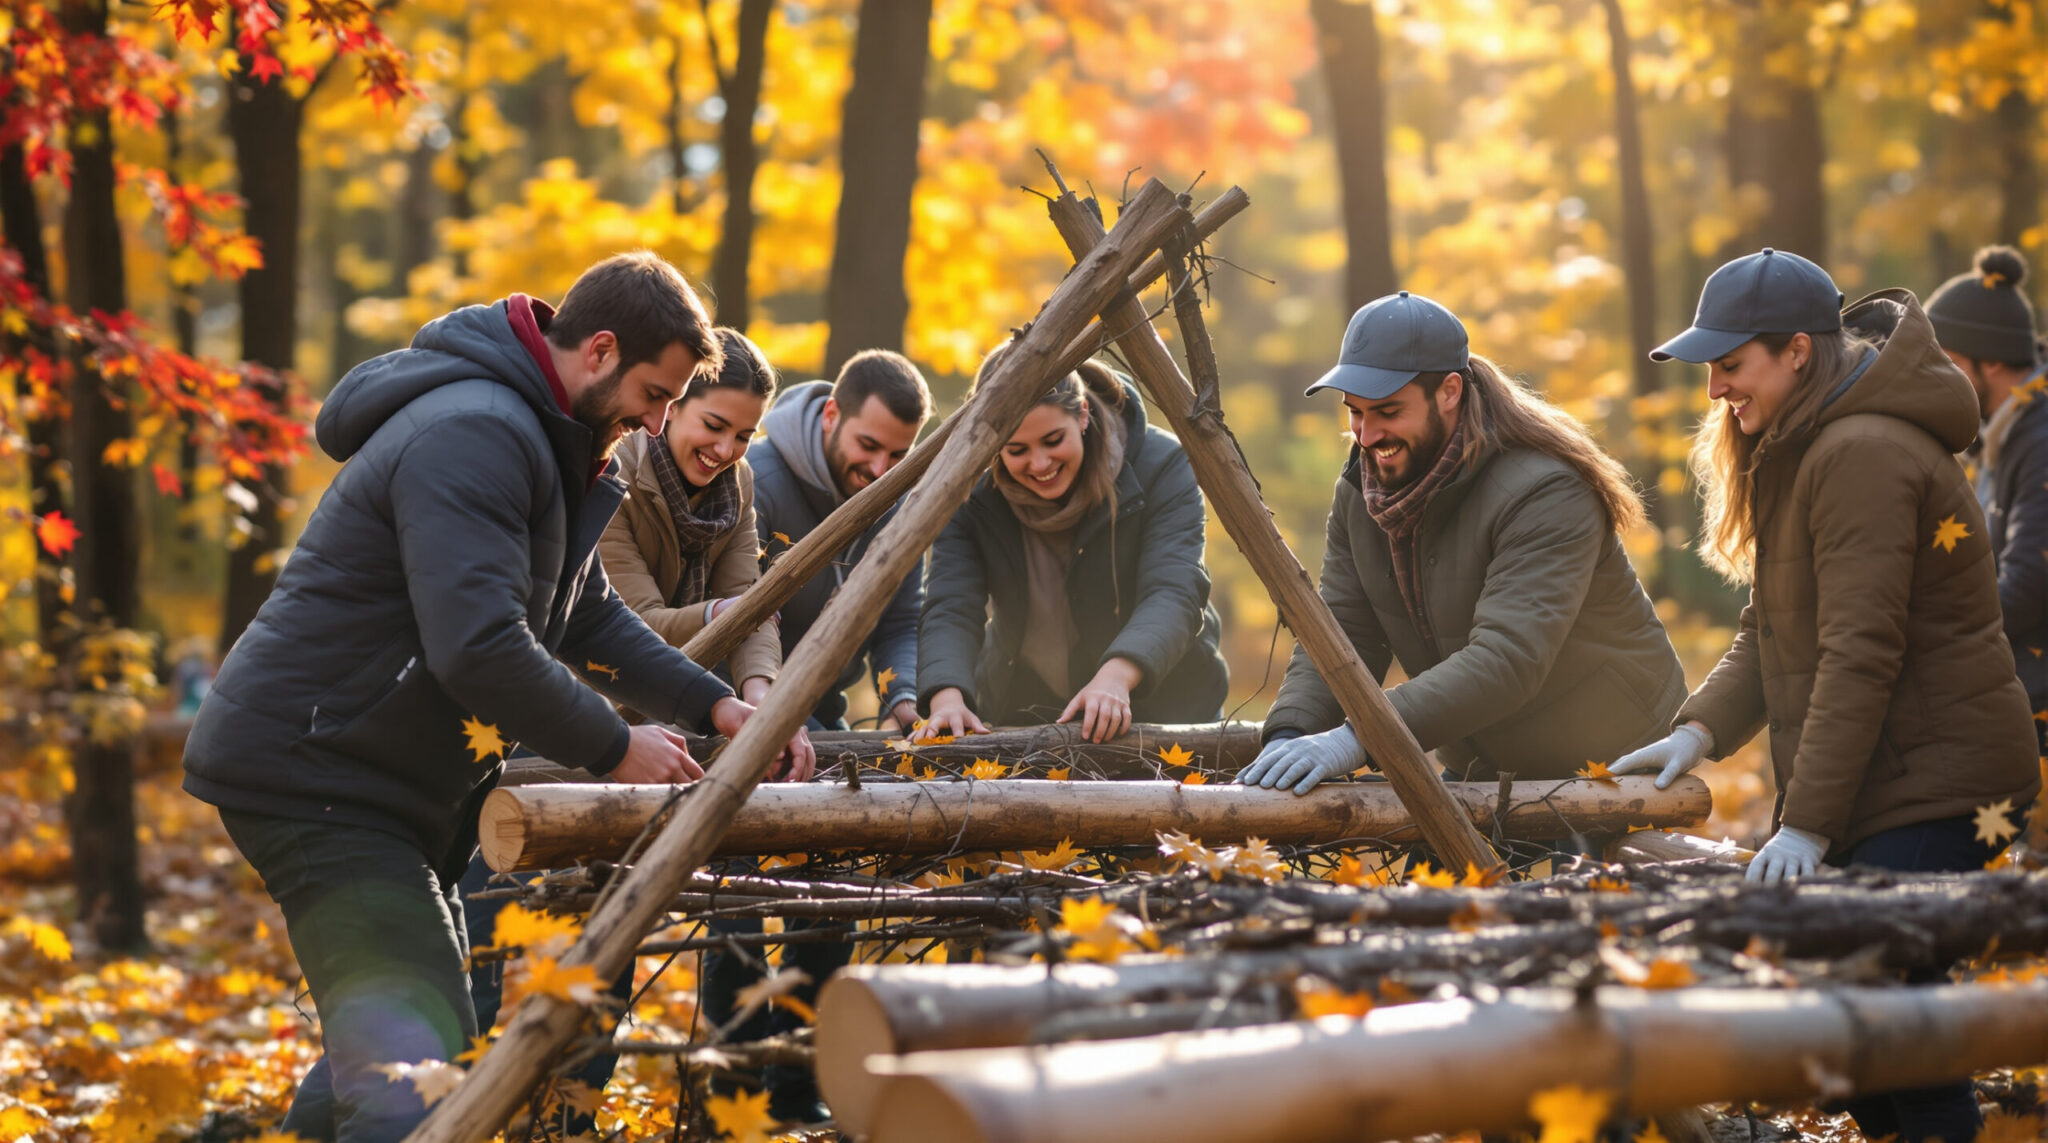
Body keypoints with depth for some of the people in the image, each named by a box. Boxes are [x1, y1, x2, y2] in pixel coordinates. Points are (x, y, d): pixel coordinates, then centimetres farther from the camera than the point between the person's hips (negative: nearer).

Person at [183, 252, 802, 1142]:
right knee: (422, 1070, -20)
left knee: (395, 1041, 20)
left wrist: (711, 705, 13)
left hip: (387, 785, 11)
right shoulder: (472, 437, -20)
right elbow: (479, 649, -29)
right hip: (312, 775, -11)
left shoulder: (542, 441, 16)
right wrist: (613, 748, -17)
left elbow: (588, 616, 24)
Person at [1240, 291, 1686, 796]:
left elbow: (1508, 661, -36)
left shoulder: (1544, 494, -26)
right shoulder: (1360, 491, -1)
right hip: (1478, 773, 6)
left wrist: (1357, 739, -45)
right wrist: (1288, 737, -24)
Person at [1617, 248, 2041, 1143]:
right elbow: (1772, 630, 15)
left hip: (1934, 792, -10)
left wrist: (1807, 822, -22)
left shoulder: (1862, 454, -17)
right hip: (1882, 791, 10)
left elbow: (1860, 654, -21)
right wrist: (1702, 727, -1)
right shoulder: (1797, 452, 16)